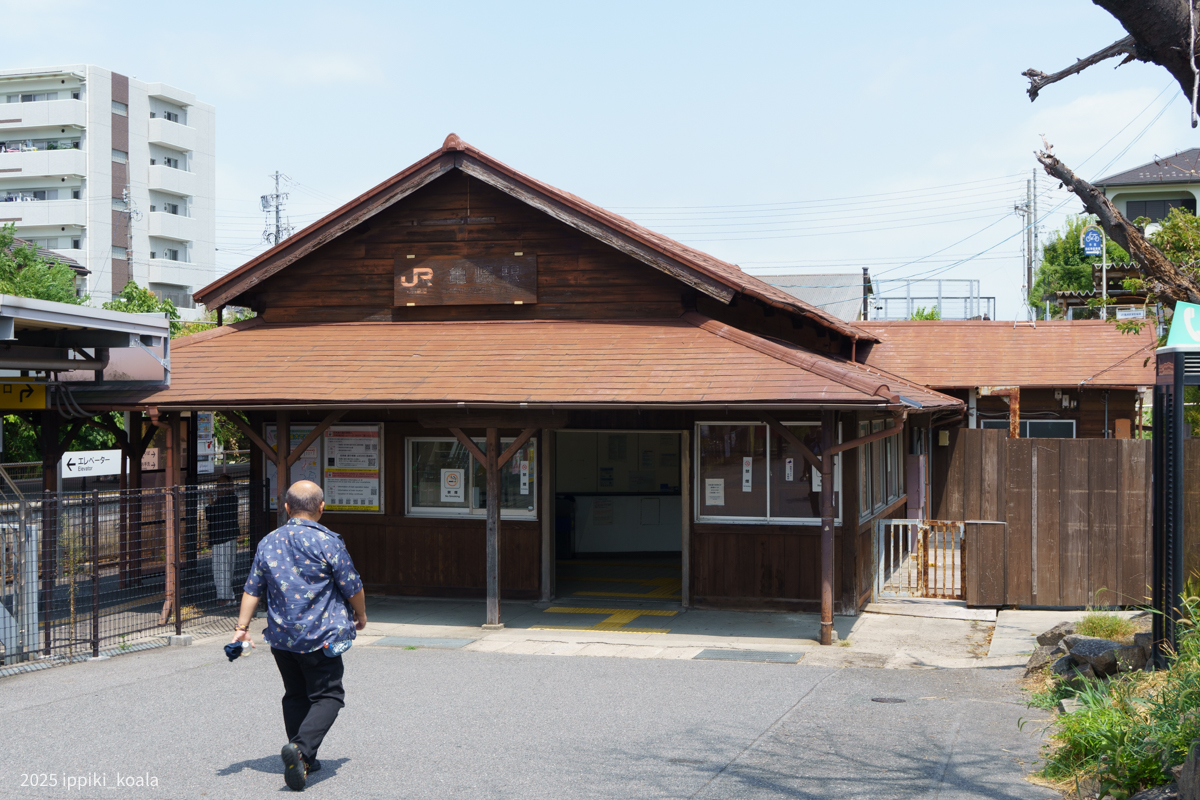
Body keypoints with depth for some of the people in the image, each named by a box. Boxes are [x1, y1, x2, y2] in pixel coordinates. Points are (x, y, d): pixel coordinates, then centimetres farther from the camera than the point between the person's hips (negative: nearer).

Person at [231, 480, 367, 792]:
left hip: (280, 637, 5)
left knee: (295, 695, 18)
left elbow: (252, 590, 6)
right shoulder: (327, 542, -10)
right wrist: (361, 617, 13)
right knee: (327, 696, 1)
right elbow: (353, 588, -4)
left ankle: (303, 759, 17)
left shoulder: (268, 542, 5)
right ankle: (300, 748, -20)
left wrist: (242, 628, 10)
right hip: (319, 637, -5)